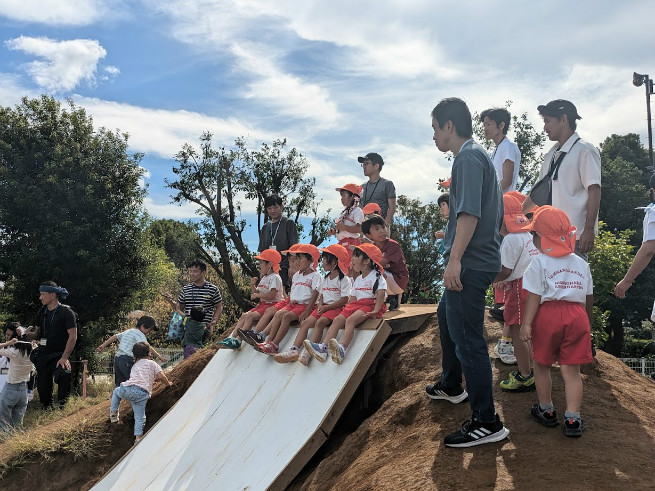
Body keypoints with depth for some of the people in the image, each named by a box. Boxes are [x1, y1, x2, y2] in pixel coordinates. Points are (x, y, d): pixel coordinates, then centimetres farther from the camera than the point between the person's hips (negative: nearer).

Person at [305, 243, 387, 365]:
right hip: (357, 304, 7)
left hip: (369, 305, -7)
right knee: (337, 319, -16)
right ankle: (323, 348, -31)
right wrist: (346, 308, 8)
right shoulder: (358, 279, 24)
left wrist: (376, 310, -25)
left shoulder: (376, 276, -1)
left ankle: (342, 349, -52)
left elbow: (380, 294, -15)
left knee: (350, 320, -32)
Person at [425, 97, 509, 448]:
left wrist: (455, 258, -28)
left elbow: (469, 212, -25)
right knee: (446, 317, 27)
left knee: (467, 339, -9)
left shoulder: (468, 157, -13)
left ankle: (487, 422, -4)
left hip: (470, 264, -11)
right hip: (479, 259, 11)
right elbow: (496, 211, 24)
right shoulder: (478, 156, 19)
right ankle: (451, 385, 43)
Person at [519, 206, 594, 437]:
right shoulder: (581, 263, 13)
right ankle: (573, 419, 3)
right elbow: (589, 298, 17)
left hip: (548, 315, -4)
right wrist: (588, 322, 29)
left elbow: (534, 296, -10)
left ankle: (546, 411, 25)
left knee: (541, 366, 14)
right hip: (577, 316, 4)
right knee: (571, 370, 7)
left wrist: (526, 323, -10)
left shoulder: (539, 263, -3)